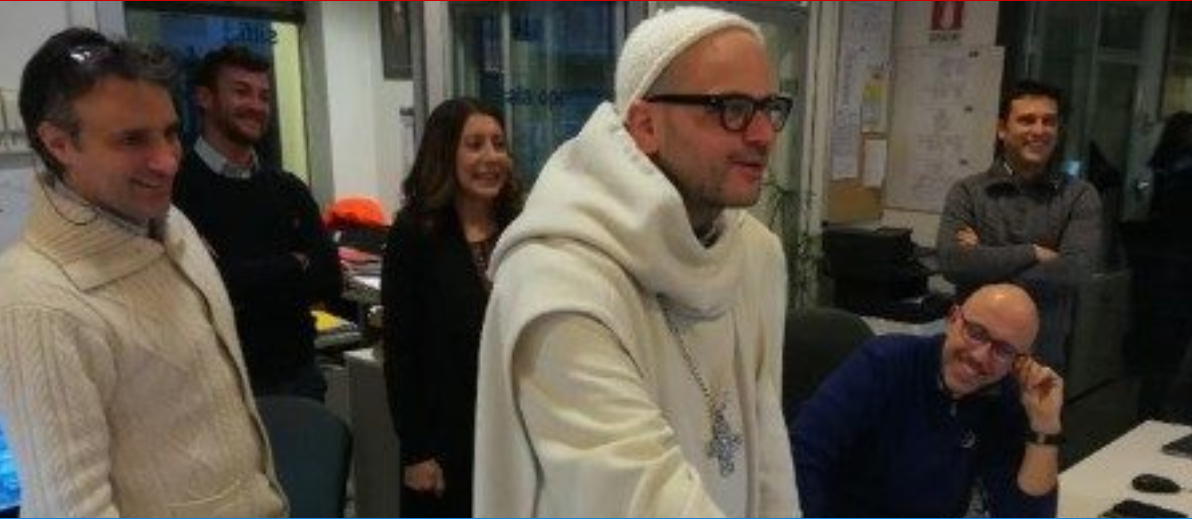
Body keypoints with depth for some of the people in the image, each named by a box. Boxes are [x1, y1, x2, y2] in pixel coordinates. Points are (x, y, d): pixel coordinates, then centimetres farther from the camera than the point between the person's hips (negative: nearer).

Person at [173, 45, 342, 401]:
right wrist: (294, 267, -9)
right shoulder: (176, 188, -11)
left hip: (299, 376, 5)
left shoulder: (289, 189, 7)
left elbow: (329, 281, -3)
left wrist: (243, 277, -15)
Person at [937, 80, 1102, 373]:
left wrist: (986, 265, -14)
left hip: (1045, 357, 0)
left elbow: (1075, 270, -15)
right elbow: (952, 262, -17)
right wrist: (1032, 253, -16)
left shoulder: (1080, 196, 0)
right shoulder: (968, 192, -2)